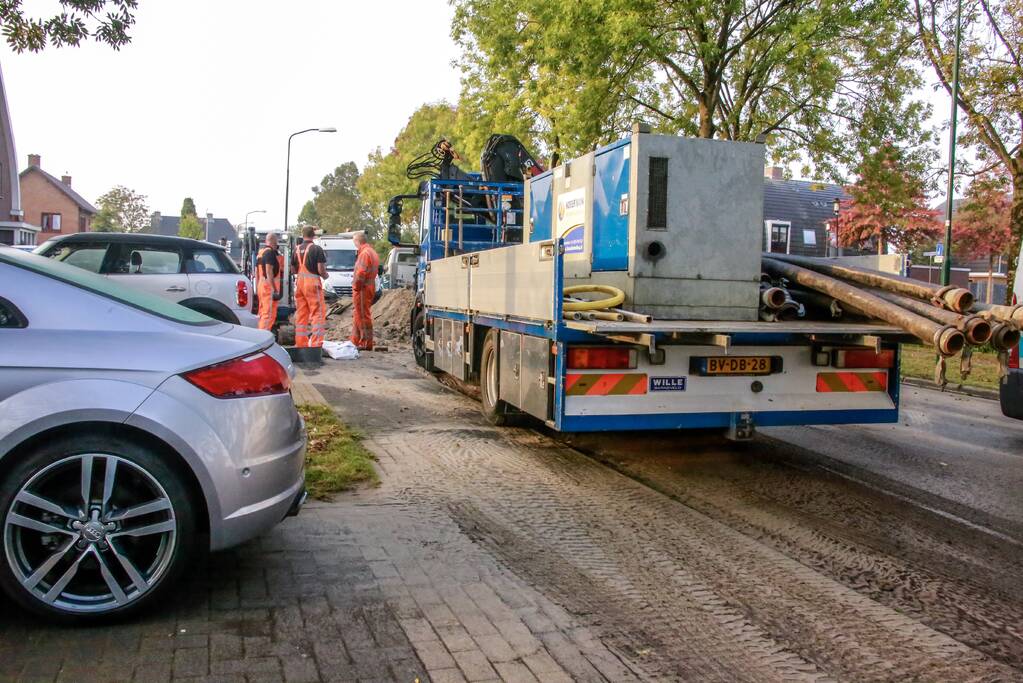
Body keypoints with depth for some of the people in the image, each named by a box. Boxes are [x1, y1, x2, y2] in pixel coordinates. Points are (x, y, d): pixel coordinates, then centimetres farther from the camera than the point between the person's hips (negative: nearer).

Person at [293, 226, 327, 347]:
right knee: (318, 313, -4)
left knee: (301, 314, 11)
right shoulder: (317, 249, -8)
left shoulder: (297, 249, 10)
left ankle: (301, 343, 14)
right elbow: (321, 269, -12)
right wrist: (325, 276, 8)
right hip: (312, 282, -6)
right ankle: (316, 343, -10)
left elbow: (294, 269, 14)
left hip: (299, 281, 6)